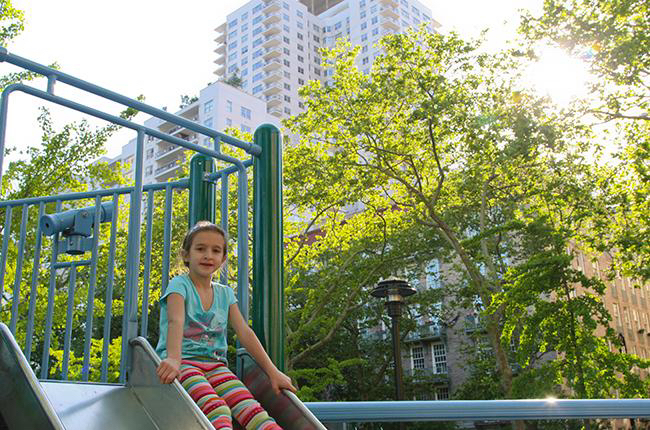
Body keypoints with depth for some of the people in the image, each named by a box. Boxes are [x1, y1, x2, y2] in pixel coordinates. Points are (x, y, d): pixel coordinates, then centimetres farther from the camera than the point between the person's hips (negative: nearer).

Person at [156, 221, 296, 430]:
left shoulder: (225, 294, 15)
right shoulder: (180, 285, -1)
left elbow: (245, 332, 8)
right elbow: (176, 321, -20)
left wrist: (273, 372, -1)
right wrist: (174, 358, -39)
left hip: (214, 364, 5)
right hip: (184, 361, -4)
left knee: (250, 408, -24)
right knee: (216, 409, -34)